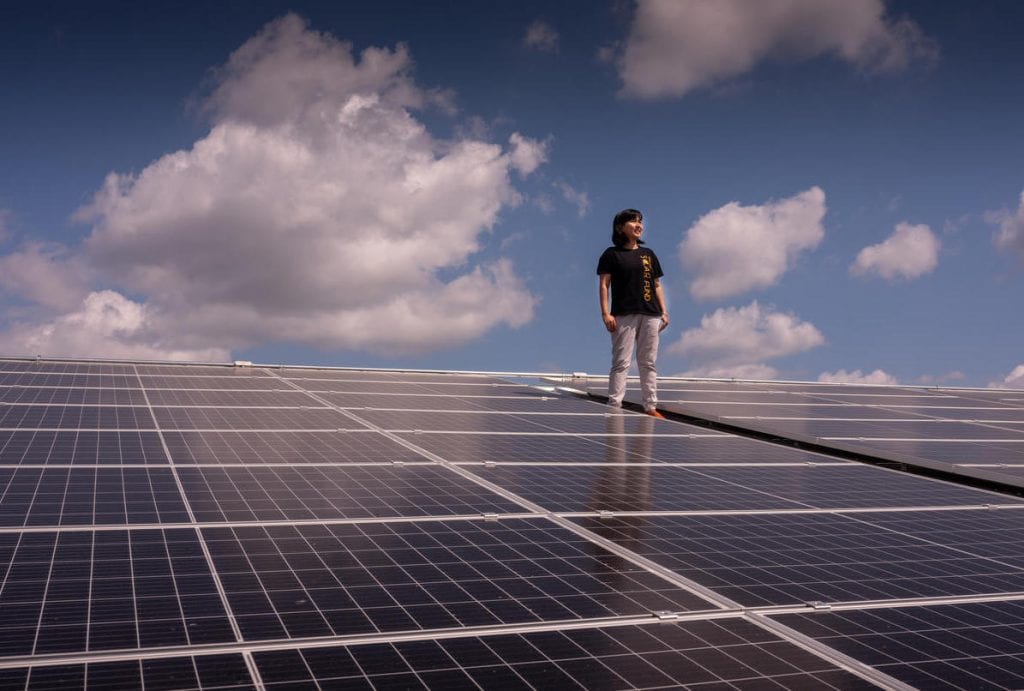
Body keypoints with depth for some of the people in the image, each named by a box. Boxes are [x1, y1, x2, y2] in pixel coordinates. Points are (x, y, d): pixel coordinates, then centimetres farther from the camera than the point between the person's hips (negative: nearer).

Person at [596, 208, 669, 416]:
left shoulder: (648, 254, 19)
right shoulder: (612, 254, 5)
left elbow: (657, 285, 19)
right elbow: (604, 284, -1)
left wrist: (663, 312, 10)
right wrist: (605, 313, -12)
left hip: (650, 315, 4)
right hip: (623, 315, -4)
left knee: (648, 363, 5)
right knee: (621, 362, -7)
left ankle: (650, 406, 8)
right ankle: (614, 405, -6)